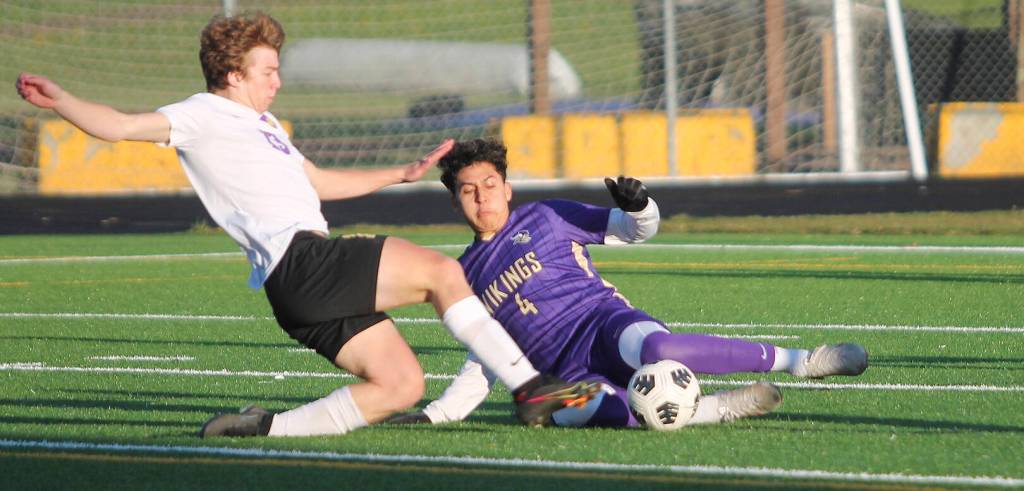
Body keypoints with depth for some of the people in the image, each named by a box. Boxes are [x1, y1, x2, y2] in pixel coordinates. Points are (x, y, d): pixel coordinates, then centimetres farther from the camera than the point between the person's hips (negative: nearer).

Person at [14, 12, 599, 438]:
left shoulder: (263, 125, 32)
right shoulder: (205, 116, 3)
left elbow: (319, 182, 41)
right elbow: (122, 126, -8)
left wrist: (402, 174, 41)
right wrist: (60, 101, -25)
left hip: (313, 289, 10)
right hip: (301, 262, -10)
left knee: (402, 385, 4)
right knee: (442, 271, -14)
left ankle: (267, 427, -2)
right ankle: (528, 386, -14)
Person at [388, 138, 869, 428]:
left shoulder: (544, 217, 14)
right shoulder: (467, 274, 22)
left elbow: (637, 230, 15)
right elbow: (483, 360, 28)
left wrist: (639, 207, -8)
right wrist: (436, 413, 19)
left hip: (602, 320, -1)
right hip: (567, 370, 1)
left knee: (654, 348, -41)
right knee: (568, 411, -40)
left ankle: (800, 361, -27)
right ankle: (719, 408, -34)